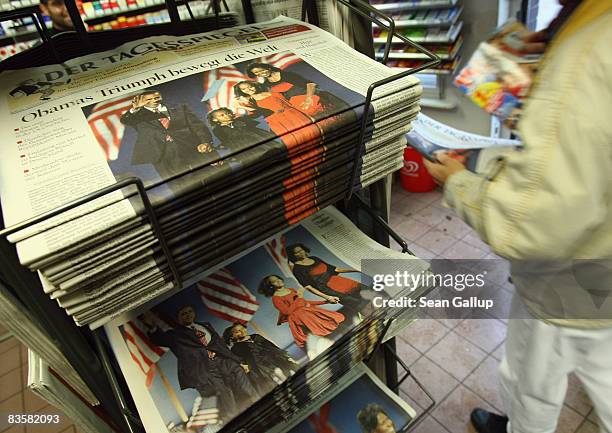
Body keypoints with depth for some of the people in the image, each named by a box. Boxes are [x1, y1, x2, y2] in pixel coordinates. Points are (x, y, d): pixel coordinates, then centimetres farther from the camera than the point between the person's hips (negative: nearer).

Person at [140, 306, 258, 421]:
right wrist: (153, 328, -22)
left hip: (223, 361, 3)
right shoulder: (175, 334, 19)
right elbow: (160, 339, 0)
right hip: (201, 370, -3)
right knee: (223, 392, -22)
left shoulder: (206, 325, 28)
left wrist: (238, 361, 20)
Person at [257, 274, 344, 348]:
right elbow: (287, 311, -17)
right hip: (297, 317, -7)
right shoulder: (275, 298, -7)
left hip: (307, 310, 7)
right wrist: (299, 298, -11)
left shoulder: (291, 289, 14)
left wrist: (324, 301, 17)